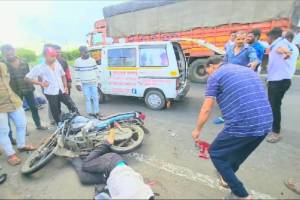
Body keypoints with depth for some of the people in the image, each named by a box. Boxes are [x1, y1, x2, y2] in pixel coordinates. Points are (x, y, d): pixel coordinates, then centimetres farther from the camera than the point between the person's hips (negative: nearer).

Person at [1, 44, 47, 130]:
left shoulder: (23, 63, 1)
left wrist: (31, 86, 6)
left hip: (27, 89, 2)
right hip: (15, 92, -2)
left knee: (34, 108, 9)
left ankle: (38, 125, 25)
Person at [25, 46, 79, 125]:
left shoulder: (58, 64, 5)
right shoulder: (39, 67, -7)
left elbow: (63, 75, 16)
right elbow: (27, 78, -4)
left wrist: (65, 87, 5)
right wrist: (40, 83, -14)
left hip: (62, 91, 3)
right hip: (51, 93, -3)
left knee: (73, 107, -2)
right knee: (56, 113, 9)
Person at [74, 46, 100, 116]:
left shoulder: (92, 60, 4)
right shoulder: (77, 61, -1)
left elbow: (96, 71, 7)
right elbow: (77, 74, -1)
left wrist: (98, 81, 5)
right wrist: (78, 84, -3)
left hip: (93, 83, 2)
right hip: (85, 84, -2)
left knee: (95, 97, 6)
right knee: (87, 98, 6)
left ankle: (96, 112, 18)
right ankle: (90, 112, 17)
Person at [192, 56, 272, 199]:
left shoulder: (216, 75, -1)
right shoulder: (247, 70, 21)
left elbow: (206, 109, -3)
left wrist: (197, 130, 11)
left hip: (242, 125, -8)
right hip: (265, 124, 8)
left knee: (216, 153, 16)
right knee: (237, 152, 31)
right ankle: (227, 177, 54)